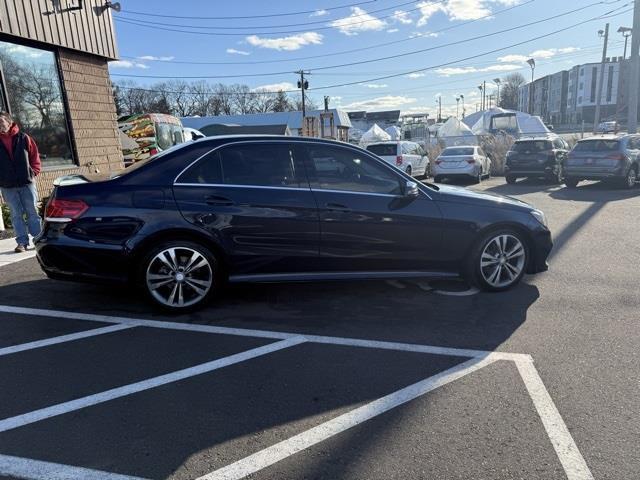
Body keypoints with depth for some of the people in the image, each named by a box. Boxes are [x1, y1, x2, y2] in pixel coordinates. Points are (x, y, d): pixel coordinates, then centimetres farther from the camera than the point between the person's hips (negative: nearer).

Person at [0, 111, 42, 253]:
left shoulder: (23, 138, 2)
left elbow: (35, 156, 5)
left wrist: (33, 173, -3)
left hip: (27, 183, -2)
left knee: (32, 213, 4)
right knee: (17, 215, 4)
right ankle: (22, 242, 7)